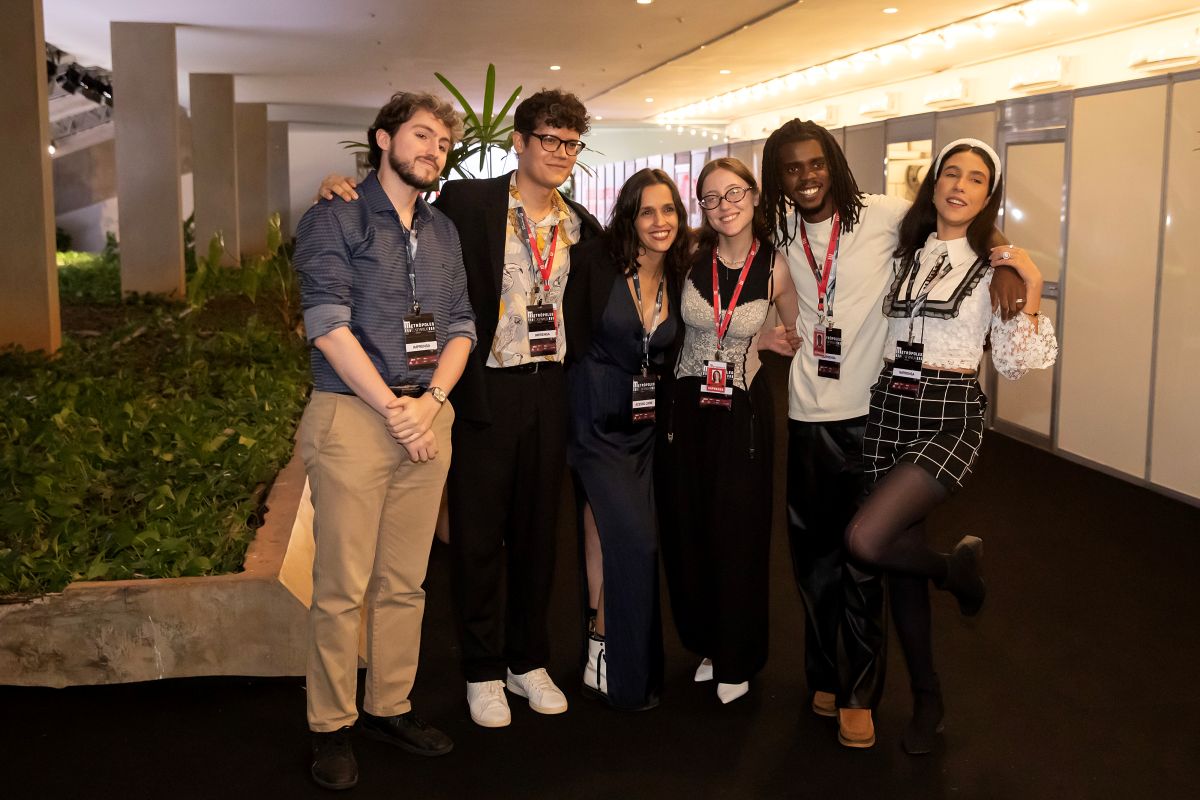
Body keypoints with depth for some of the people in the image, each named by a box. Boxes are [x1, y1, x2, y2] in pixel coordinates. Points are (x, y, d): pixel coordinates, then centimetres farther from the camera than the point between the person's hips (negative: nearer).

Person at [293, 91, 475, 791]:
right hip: (352, 416, -5)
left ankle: (390, 707, 23)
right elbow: (330, 326, -11)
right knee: (343, 587, -1)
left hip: (427, 418, 5)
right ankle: (332, 726, 11)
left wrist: (430, 402, -5)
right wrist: (393, 410, -13)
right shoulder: (335, 219, -2)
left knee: (405, 582, 10)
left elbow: (461, 327, 12)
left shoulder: (444, 232, 16)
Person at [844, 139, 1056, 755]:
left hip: (949, 416, -5)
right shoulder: (904, 254, 12)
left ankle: (955, 566, 11)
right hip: (888, 409, 5)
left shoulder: (993, 266, 0)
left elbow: (1014, 363, -5)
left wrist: (1032, 288, -14)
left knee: (865, 540, -23)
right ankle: (926, 699, 26)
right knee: (901, 555, 8)